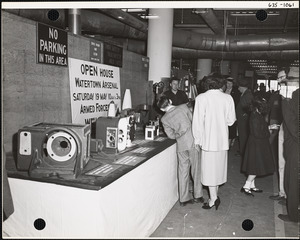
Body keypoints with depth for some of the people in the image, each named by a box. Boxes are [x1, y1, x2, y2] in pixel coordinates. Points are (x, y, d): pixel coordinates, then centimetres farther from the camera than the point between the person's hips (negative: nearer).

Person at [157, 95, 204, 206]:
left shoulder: (164, 119, -1)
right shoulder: (183, 107, -4)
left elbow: (171, 135, -3)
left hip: (181, 145, 1)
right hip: (192, 141, -1)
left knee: (183, 171, 11)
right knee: (196, 169, 12)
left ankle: (183, 199, 16)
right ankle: (198, 195, 20)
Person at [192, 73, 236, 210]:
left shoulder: (201, 98, -9)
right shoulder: (228, 98, -2)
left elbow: (198, 121, -10)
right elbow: (231, 120, 1)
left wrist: (198, 140, -2)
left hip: (208, 139, -3)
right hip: (223, 139, 4)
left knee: (209, 169, 5)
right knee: (218, 167, 16)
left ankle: (213, 198, 8)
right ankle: (215, 195, 26)